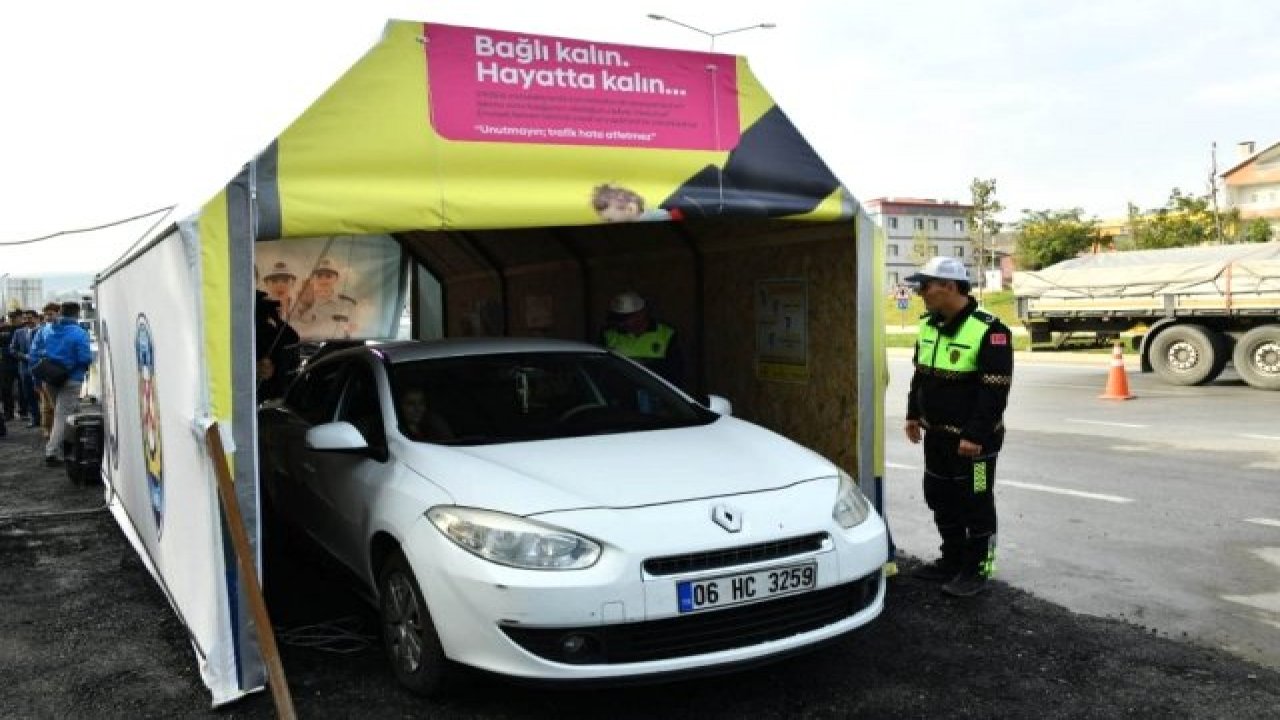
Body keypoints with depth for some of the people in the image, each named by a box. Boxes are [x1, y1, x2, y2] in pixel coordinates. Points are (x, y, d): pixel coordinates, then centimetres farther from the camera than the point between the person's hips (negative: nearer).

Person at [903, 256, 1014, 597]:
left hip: (972, 440, -8)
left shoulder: (989, 330, -19)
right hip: (935, 435, 8)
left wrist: (974, 436, -23)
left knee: (975, 505, 3)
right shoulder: (929, 325, 6)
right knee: (941, 500, 18)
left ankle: (976, 571, 16)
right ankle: (952, 560, 33)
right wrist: (913, 414, 13)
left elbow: (995, 389, -21)